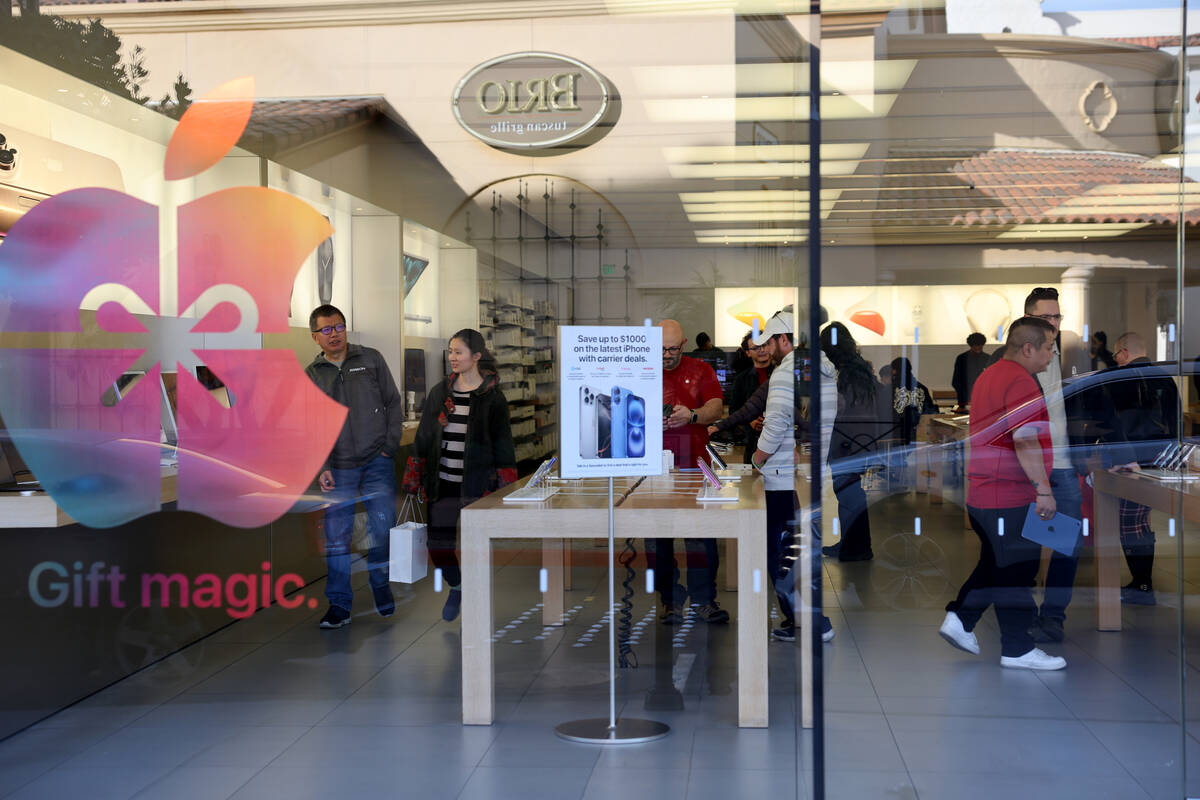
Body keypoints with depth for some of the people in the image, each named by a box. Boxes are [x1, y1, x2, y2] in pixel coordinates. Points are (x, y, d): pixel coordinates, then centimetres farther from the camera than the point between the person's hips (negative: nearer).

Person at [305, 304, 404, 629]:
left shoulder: (371, 359, 6)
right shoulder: (311, 376, 7)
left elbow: (393, 404, 9)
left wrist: (390, 445, -1)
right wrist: (321, 467, -6)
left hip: (377, 463, 0)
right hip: (339, 467, 0)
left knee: (382, 528, 0)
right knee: (336, 538, -1)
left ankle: (380, 583, 26)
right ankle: (339, 604, 8)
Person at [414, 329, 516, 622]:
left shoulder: (492, 397, -3)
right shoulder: (440, 392, 8)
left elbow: (502, 444, -3)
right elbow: (423, 438, 12)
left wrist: (505, 486, -7)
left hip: (477, 485, -4)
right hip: (442, 484, 4)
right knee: (438, 544, 4)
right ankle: (455, 586, 33)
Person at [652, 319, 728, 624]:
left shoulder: (700, 371, 10)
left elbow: (716, 407, -1)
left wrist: (692, 415, -21)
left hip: (693, 462, 0)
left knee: (701, 533, -3)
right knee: (657, 535, 1)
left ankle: (705, 600, 5)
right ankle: (671, 601, 9)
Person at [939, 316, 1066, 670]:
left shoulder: (989, 376, 15)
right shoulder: (1021, 382, -17)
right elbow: (1026, 441, -25)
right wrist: (1044, 489, -23)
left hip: (981, 492, 10)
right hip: (1011, 496, -10)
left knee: (995, 563, 20)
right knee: (1015, 571, -1)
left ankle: (960, 619, 16)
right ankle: (1017, 649, 6)